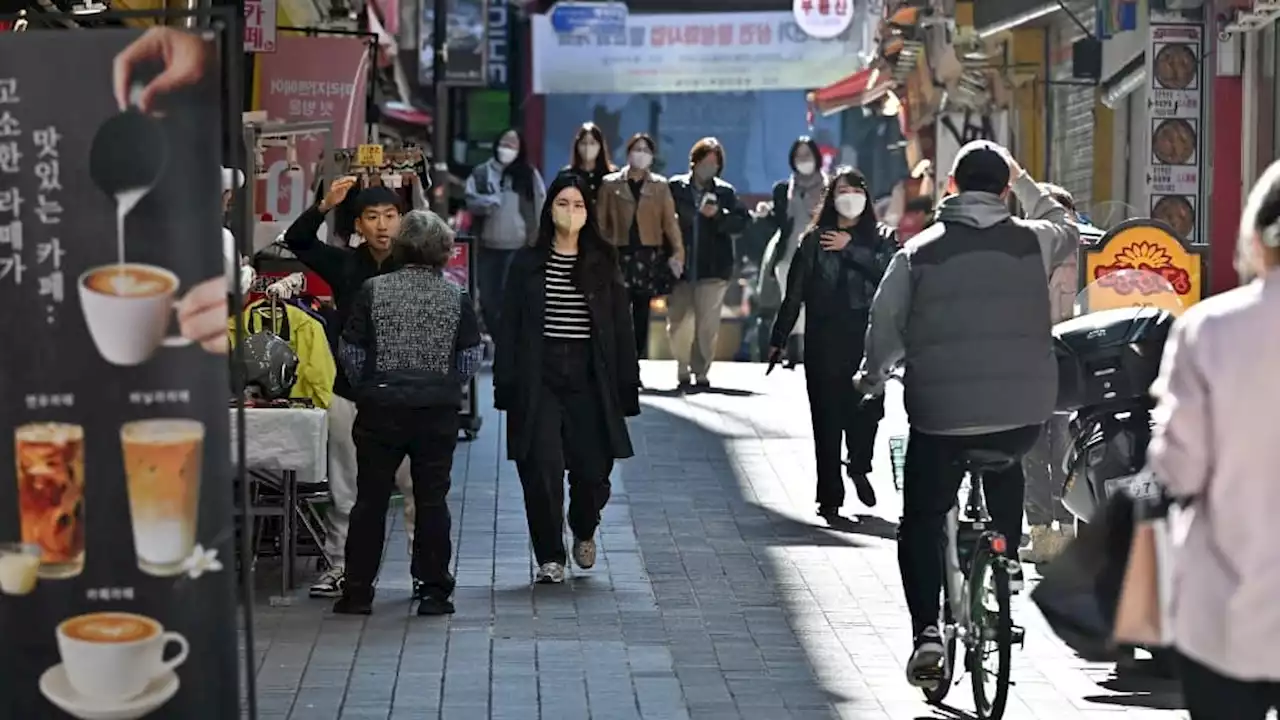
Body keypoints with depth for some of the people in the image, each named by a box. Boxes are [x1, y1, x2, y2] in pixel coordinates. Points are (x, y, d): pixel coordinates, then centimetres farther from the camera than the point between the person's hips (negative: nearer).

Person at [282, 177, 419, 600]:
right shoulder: (345, 264, 5)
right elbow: (296, 240, -3)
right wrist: (325, 206, -19)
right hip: (351, 391, 3)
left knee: (415, 485, -1)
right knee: (345, 487, 9)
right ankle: (339, 565, 17)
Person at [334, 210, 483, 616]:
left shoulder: (373, 290, -4)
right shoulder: (456, 297, -2)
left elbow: (350, 353, 0)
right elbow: (471, 358, 2)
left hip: (380, 410, 0)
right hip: (439, 412, 0)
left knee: (371, 499, 6)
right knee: (432, 499, 6)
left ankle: (358, 592, 7)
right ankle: (434, 591, 7)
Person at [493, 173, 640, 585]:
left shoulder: (603, 265, 7)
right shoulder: (527, 264, 6)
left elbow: (621, 329, 6)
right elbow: (510, 327, 4)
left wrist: (627, 387, 1)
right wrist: (506, 386, -3)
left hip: (588, 380, 1)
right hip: (538, 379, 0)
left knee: (592, 469, -2)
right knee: (542, 469, -6)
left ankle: (584, 531, 30)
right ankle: (549, 558, 6)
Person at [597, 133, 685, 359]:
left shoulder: (660, 185, 6)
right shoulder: (610, 184, 4)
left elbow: (670, 221, 0)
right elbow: (601, 222, 2)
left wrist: (678, 252, -10)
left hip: (649, 255, 2)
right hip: (620, 254, -1)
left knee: (642, 312, 6)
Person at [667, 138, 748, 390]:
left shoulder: (725, 192, 7)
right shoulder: (675, 187, 3)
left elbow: (741, 221, 2)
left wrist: (718, 215, -14)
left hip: (713, 268, 0)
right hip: (680, 267, 0)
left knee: (707, 325, -1)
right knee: (678, 323, 1)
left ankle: (701, 373, 7)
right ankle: (683, 371, 16)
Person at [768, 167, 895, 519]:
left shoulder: (880, 238, 11)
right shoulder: (815, 240, 10)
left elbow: (888, 272, -9)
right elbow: (794, 292, 8)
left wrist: (850, 249, -10)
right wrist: (779, 339, 4)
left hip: (867, 340, 0)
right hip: (825, 341, 0)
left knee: (867, 410, -10)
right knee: (827, 416, -3)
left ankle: (859, 469, 18)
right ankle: (830, 496, 4)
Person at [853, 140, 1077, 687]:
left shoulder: (918, 251, 0)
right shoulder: (1032, 241, 2)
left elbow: (886, 326, 2)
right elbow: (1068, 232, 26)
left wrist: (871, 377, 19)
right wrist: (1026, 185, 30)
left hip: (940, 413, -2)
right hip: (1024, 409, 2)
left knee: (922, 523, 10)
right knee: (1005, 467, 37)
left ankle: (927, 632, -5)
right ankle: (1009, 557, 25)